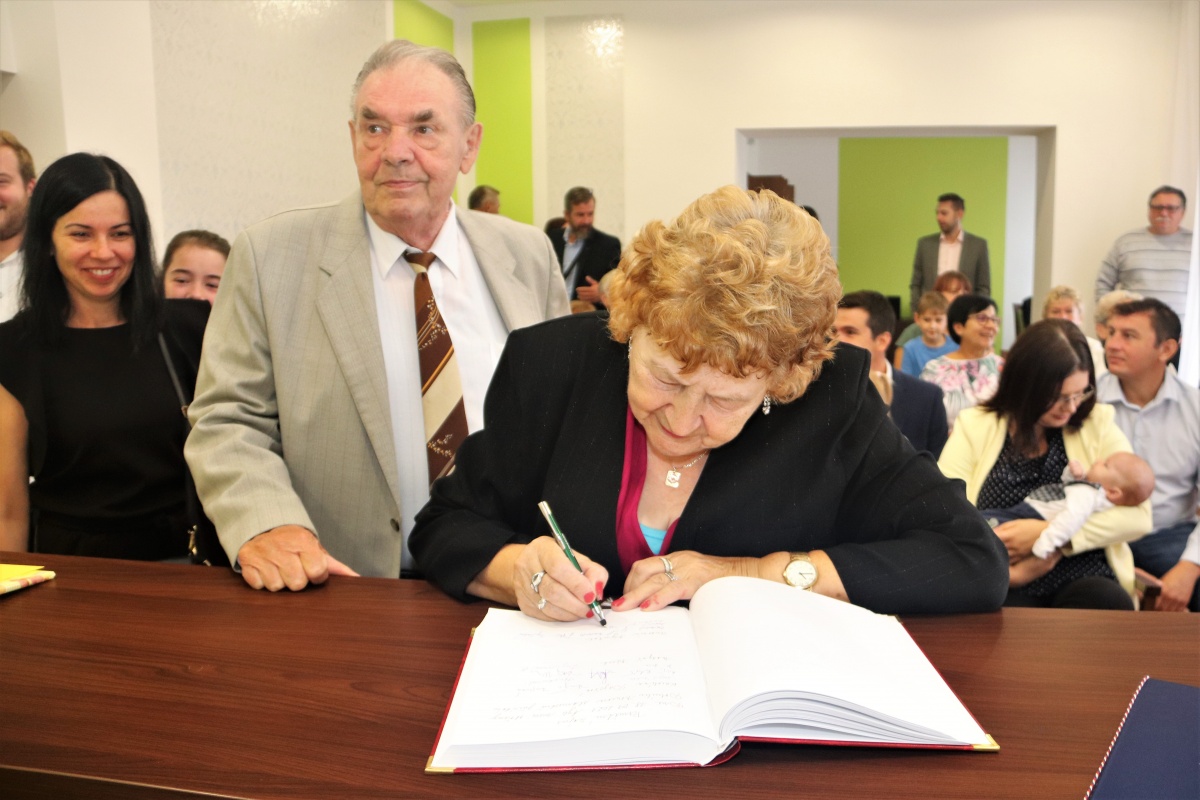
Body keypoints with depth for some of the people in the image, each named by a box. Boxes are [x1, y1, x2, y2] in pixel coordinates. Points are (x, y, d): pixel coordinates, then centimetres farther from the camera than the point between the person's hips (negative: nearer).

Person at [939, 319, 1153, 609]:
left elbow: (1137, 514, 0)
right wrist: (1005, 572, -17)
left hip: (1084, 577, 3)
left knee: (1112, 603, -32)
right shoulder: (974, 427, 4)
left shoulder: (1097, 423, 8)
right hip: (1004, 589, -3)